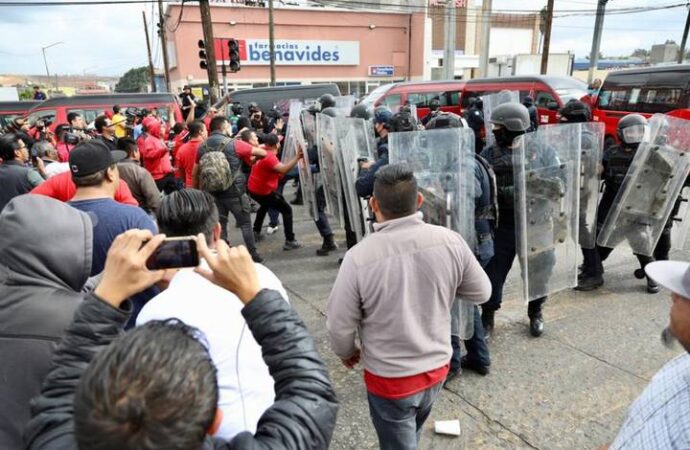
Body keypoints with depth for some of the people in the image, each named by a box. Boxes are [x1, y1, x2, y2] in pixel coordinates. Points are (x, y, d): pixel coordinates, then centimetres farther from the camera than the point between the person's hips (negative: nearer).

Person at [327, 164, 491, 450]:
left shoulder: (359, 257, -25)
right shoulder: (450, 241, -17)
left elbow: (340, 325, -15)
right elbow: (481, 292, -1)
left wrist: (347, 353, 6)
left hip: (389, 379, -4)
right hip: (437, 369, 4)